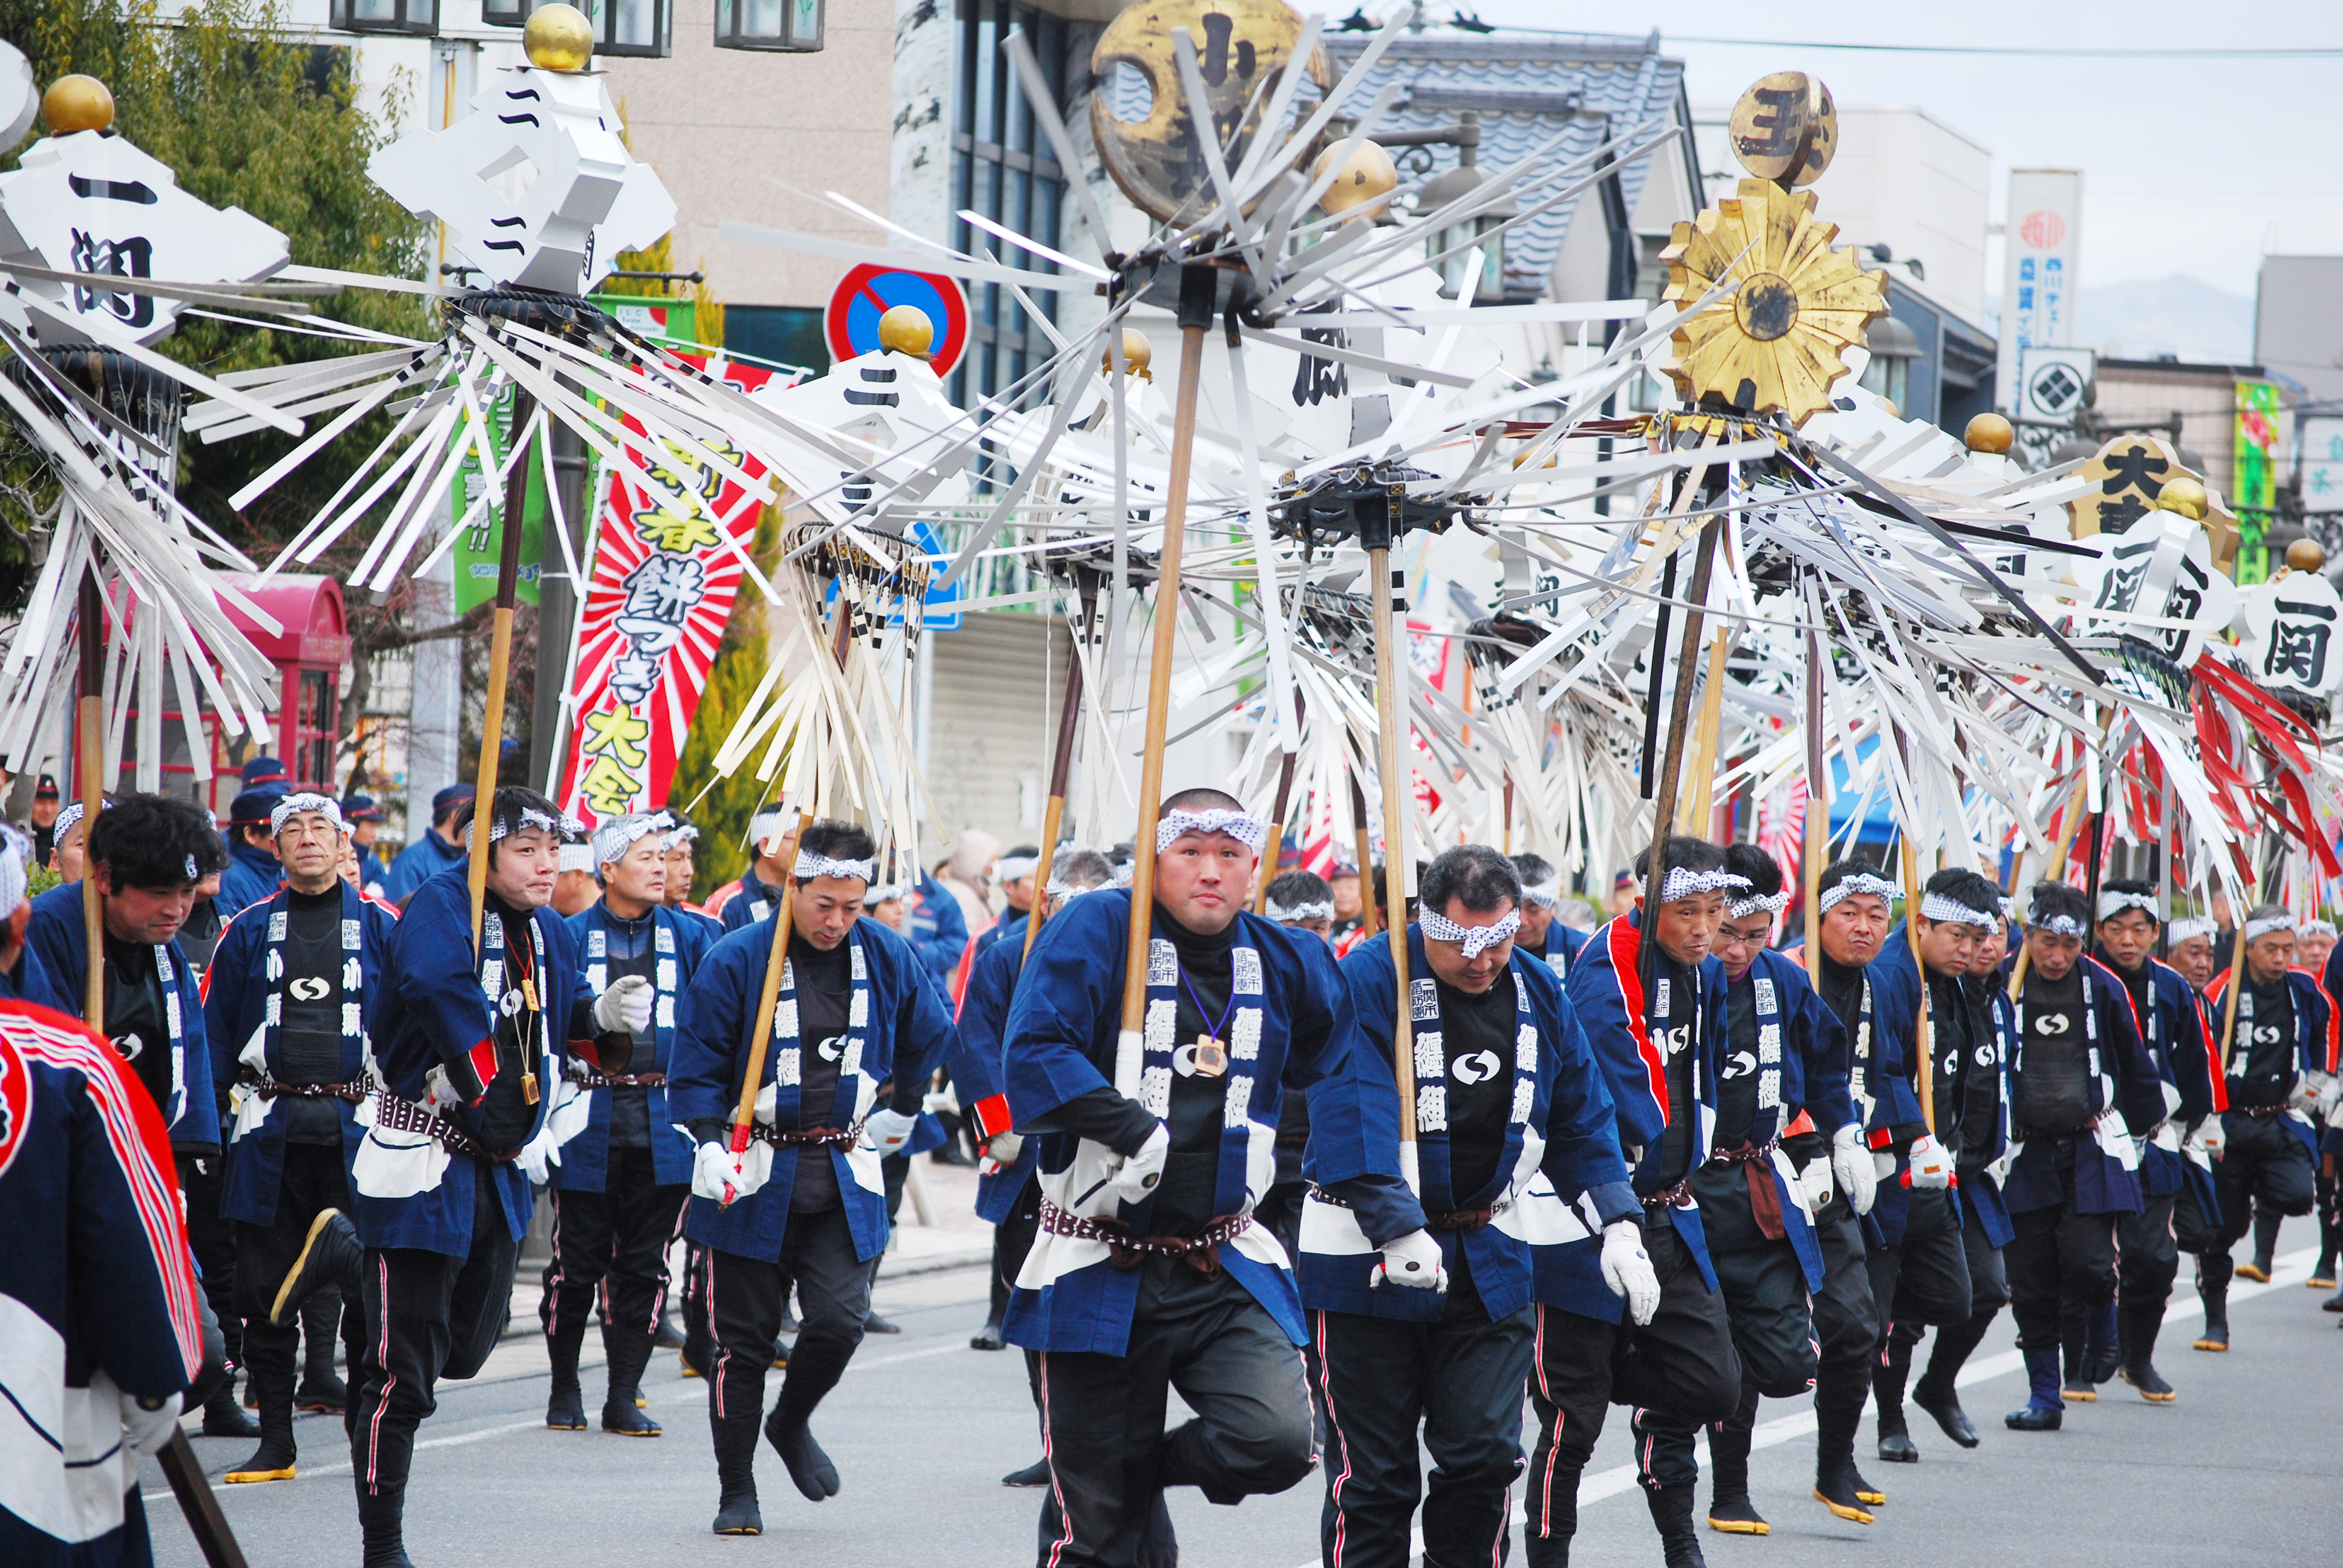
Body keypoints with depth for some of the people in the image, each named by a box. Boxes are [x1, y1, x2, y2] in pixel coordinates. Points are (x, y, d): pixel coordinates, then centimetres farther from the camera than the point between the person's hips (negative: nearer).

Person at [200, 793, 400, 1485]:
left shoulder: (382, 928, 6)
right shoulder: (250, 931, 10)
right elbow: (215, 1032, 11)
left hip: (358, 1121, -1)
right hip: (271, 1129, 1)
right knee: (265, 1289, 2)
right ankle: (275, 1444, 9)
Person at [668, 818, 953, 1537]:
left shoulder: (887, 958, 1)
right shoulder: (737, 960, -9)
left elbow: (928, 1038, 21)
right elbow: (696, 1067, -6)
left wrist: (901, 1114, 25)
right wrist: (712, 1145, -19)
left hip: (844, 1180, 2)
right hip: (754, 1177, -2)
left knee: (839, 1320, -11)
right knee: (745, 1337, 1)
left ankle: (791, 1424, 20)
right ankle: (736, 1491, 14)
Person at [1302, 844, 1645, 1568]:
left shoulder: (1538, 991, 4)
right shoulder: (1368, 981, -14)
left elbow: (1582, 1121, 13)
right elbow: (1353, 1121, -21)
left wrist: (1619, 1225, 1)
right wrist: (1399, 1230, -31)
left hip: (1492, 1261, 4)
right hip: (1368, 1259, -4)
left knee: (1487, 1453, -2)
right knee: (1373, 1472, -1)